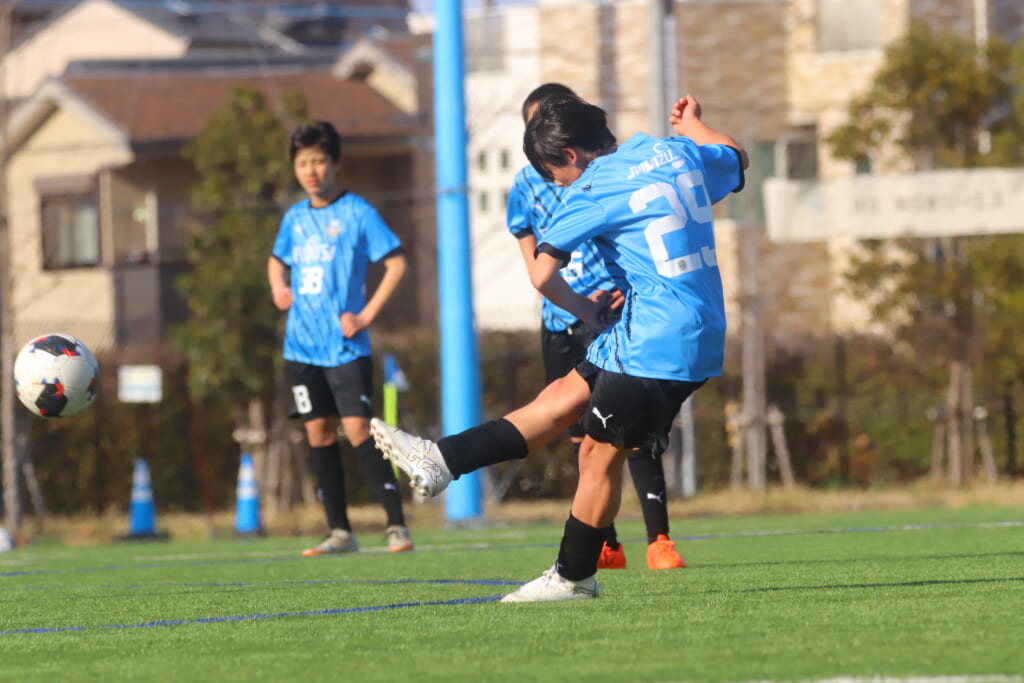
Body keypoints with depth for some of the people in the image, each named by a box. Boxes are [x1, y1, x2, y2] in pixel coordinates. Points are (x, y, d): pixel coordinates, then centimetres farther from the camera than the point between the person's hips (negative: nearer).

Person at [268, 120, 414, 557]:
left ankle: (397, 526, -10)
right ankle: (340, 532, 10)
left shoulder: (357, 213, -6)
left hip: (346, 347, -6)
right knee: (318, 433, 5)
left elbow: (396, 263, -8)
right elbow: (277, 260, 29)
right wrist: (278, 287, 7)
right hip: (303, 346, 6)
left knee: (358, 430, -13)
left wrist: (367, 315, -13)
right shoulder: (295, 218, 10)